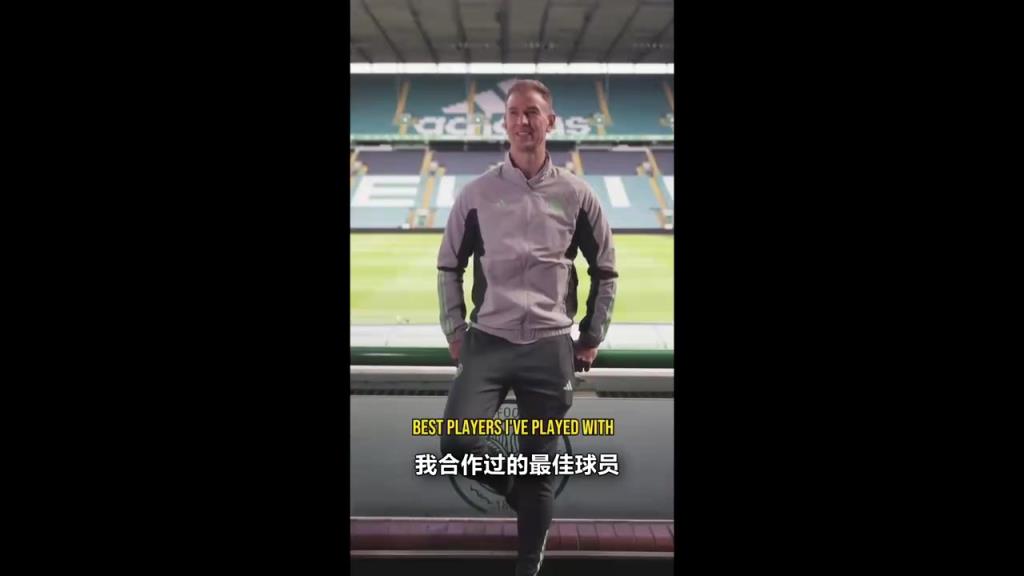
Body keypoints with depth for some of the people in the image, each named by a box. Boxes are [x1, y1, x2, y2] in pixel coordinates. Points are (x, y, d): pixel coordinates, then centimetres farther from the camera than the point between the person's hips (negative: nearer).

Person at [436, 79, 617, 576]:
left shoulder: (575, 194, 1)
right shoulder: (478, 192, 1)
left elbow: (605, 271, 11)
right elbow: (448, 266, 10)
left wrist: (592, 338, 9)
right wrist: (454, 331, 5)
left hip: (551, 347, 0)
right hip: (487, 341, 0)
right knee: (457, 443, -17)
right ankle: (512, 486, 19)